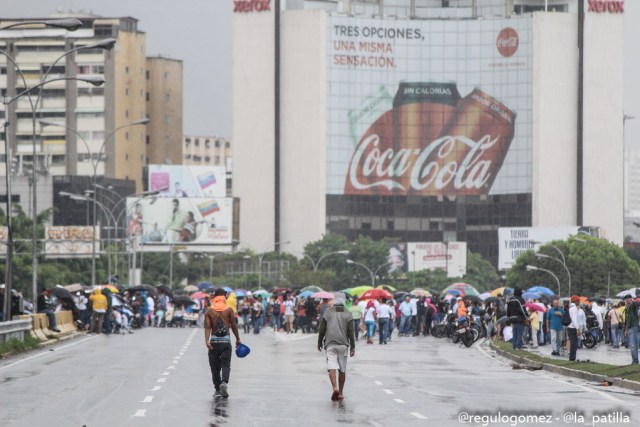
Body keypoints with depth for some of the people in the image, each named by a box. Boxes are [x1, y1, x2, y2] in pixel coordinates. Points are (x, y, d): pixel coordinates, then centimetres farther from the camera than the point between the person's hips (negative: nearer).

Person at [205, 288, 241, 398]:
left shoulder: (209, 311, 2)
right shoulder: (229, 310, -2)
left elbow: (207, 327, -8)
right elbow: (234, 326, 2)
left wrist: (207, 340, -16)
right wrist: (238, 339, 13)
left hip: (214, 340, 1)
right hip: (226, 341, -1)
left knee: (215, 366, 10)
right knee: (226, 365, -2)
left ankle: (218, 390, 12)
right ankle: (224, 382, -29)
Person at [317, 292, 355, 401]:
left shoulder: (328, 312, 0)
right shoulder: (348, 314, 1)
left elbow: (322, 330, 2)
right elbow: (351, 332, 0)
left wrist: (320, 343, 15)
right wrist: (352, 348, 5)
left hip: (330, 344, -1)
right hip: (343, 344, 1)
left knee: (332, 367, -10)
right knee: (342, 369, 10)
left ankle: (335, 388, -31)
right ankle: (340, 393, 14)